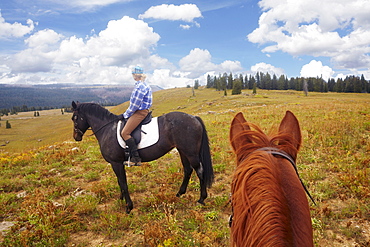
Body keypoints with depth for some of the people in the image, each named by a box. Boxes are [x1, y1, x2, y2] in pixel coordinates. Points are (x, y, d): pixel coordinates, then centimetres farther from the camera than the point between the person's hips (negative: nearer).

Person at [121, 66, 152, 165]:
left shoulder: (140, 86, -17)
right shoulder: (142, 85, 16)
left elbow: (135, 105, -19)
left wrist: (126, 114, -7)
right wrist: (127, 113, 19)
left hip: (140, 113, -11)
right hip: (140, 111, 11)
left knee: (125, 133, -15)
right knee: (125, 132, 17)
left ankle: (136, 159, -15)